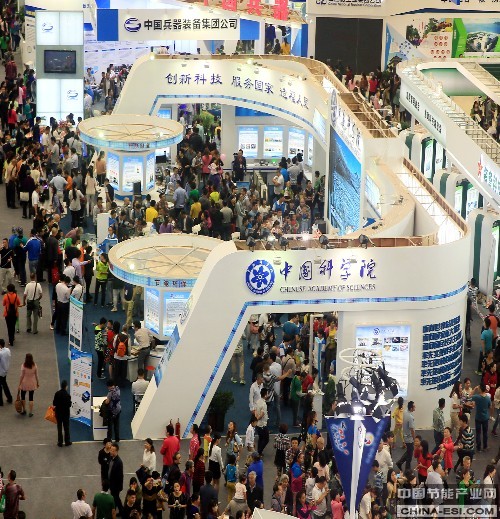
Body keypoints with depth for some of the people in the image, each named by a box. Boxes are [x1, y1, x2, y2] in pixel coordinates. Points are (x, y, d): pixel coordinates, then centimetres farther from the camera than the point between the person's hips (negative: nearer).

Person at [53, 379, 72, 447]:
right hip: (66, 413, -2)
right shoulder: (67, 395, -19)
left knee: (59, 428, 10)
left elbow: (54, 403, -6)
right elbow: (69, 404, -16)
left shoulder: (57, 393, -10)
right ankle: (67, 442, 17)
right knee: (66, 428, 11)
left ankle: (60, 442, 14)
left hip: (58, 412, 2)